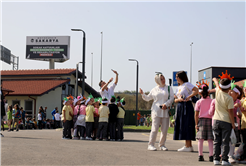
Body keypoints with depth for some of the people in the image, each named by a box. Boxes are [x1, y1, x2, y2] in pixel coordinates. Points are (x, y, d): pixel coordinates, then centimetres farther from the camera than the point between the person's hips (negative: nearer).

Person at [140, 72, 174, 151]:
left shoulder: (169, 88, 12)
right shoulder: (154, 90, 12)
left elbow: (171, 98, 4)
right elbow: (147, 98, 19)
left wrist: (166, 104, -13)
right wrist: (142, 94, 1)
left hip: (165, 111, 1)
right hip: (156, 111, -1)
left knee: (164, 129, 0)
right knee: (155, 129, -9)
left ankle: (162, 145, 13)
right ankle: (151, 145, -3)